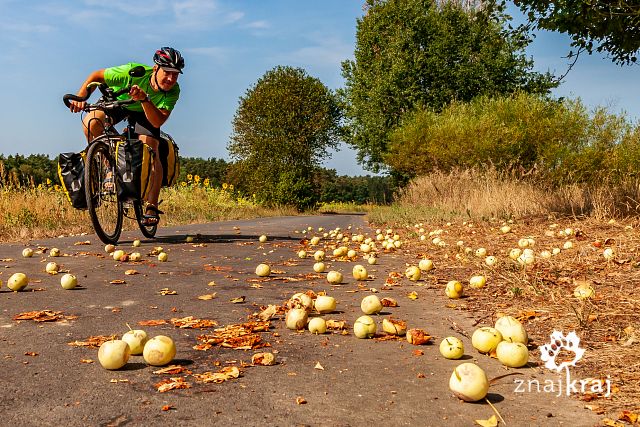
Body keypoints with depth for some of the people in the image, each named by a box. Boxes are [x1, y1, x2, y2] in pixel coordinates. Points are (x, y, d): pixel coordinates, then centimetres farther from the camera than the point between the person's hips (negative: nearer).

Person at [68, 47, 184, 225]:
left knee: (151, 154, -19)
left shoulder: (173, 91, -29)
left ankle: (152, 206, -8)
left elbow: (157, 122, -38)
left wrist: (145, 99, -54)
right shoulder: (134, 72, -35)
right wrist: (80, 97, -36)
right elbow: (96, 75, -22)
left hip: (145, 112, 1)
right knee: (91, 121, -31)